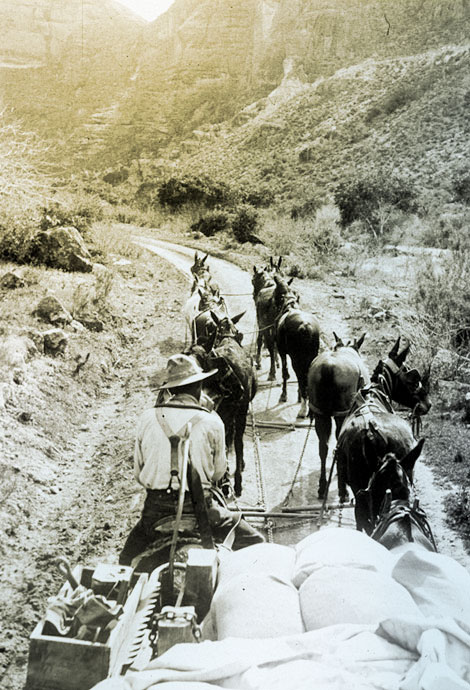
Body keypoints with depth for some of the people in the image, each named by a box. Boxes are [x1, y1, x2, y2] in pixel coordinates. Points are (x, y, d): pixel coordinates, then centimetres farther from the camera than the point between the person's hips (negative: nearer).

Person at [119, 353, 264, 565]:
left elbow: (138, 473, 7)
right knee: (255, 544, 15)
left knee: (128, 559, 29)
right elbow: (219, 472, 5)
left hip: (156, 508, 3)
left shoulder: (147, 418, 0)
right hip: (200, 507, -2)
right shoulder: (211, 422, -5)